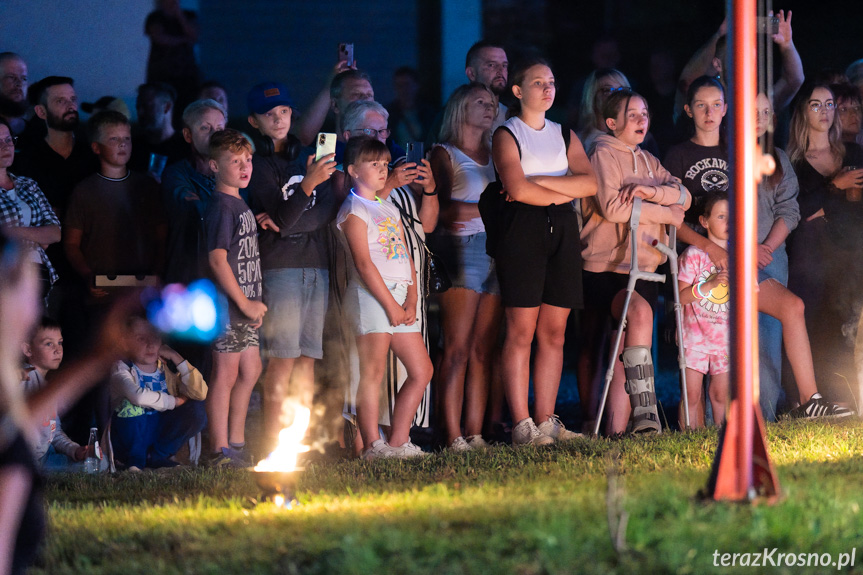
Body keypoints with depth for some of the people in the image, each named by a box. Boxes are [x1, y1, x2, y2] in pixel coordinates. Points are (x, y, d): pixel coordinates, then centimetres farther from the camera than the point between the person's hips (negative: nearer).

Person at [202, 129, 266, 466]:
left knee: (250, 371, 14)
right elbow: (217, 259, -21)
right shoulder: (221, 207, -14)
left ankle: (236, 444, 21)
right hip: (227, 303, -10)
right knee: (225, 374, -7)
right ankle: (220, 451, -4)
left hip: (244, 304, 10)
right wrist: (244, 302, -19)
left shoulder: (240, 205, 16)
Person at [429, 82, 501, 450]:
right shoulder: (445, 154, 6)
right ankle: (454, 436, -13)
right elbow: (446, 208, -7)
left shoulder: (495, 155, 23)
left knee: (483, 350, 1)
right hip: (462, 249, -6)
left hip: (496, 250, 6)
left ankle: (475, 434, 0)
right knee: (458, 348, -10)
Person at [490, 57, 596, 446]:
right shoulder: (506, 135, 4)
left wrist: (538, 182, -6)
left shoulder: (564, 136, 19)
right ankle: (522, 425, -10)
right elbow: (518, 188, -12)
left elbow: (589, 183, 3)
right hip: (521, 233, -5)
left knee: (554, 333, 2)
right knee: (521, 331, -8)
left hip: (562, 234, 5)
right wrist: (564, 192, -1)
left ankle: (546, 421, 4)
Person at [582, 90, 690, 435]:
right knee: (640, 312, -32)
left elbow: (683, 197, 8)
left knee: (625, 351, -7)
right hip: (604, 268, -6)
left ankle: (617, 430, -11)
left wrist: (652, 191, -13)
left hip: (642, 270, 6)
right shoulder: (605, 154, 1)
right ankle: (644, 411, -35)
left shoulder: (648, 162, 22)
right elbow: (611, 206, -14)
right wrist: (665, 213, -5)